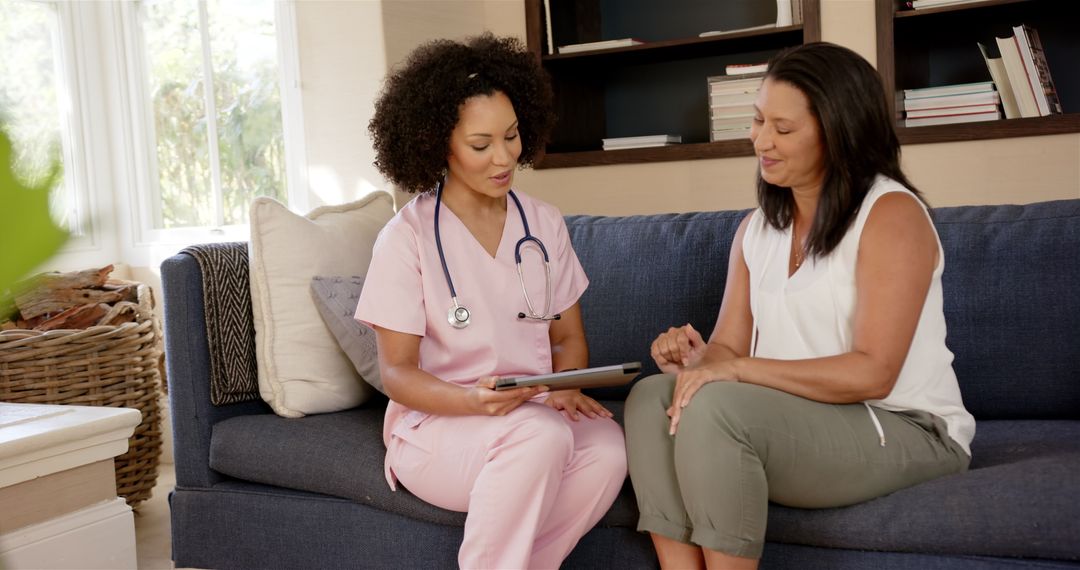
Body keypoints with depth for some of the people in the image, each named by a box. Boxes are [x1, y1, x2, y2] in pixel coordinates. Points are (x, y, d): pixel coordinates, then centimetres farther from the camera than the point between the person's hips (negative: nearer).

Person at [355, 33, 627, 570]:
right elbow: (397, 372, -6)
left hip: (534, 414, 4)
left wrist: (565, 388, -11)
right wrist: (473, 400, -25)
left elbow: (569, 338, 12)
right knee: (541, 438, -35)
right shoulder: (406, 239, -7)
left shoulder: (543, 224, 7)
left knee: (608, 449, -29)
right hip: (435, 424, -4)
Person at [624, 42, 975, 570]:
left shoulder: (891, 214, -10)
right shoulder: (755, 229, 13)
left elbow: (872, 373, -19)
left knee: (714, 407, -28)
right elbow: (728, 346, 6)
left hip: (905, 429, -7)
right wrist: (697, 358, -18)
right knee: (652, 396, -14)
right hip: (799, 423, 7)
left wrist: (737, 369, -22)